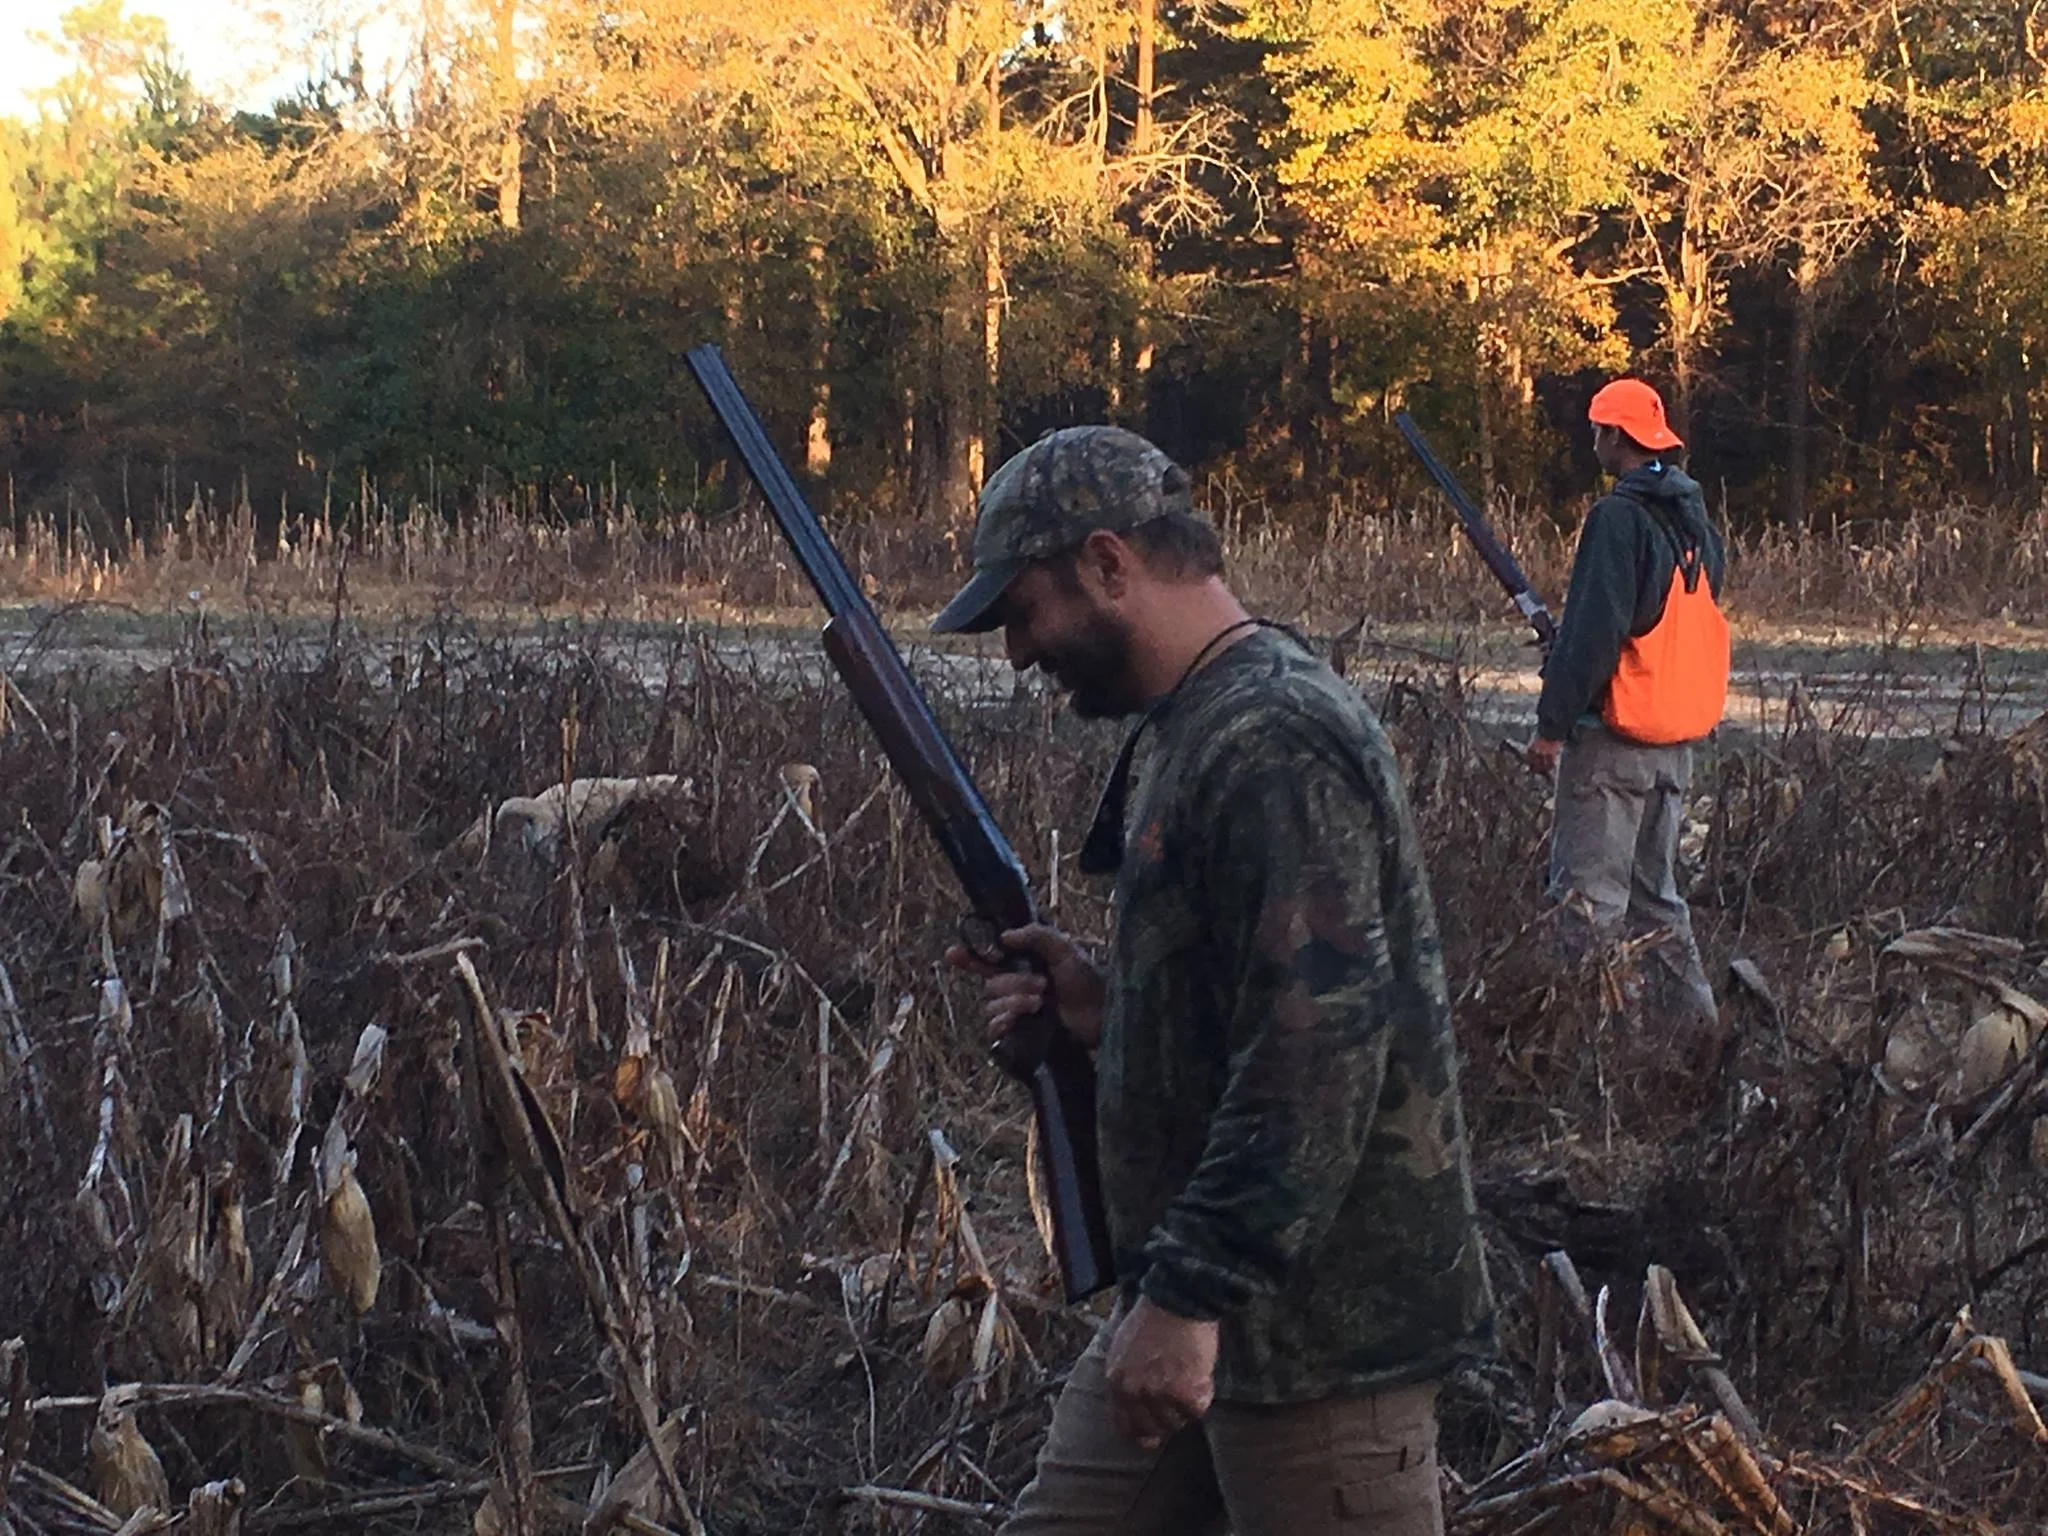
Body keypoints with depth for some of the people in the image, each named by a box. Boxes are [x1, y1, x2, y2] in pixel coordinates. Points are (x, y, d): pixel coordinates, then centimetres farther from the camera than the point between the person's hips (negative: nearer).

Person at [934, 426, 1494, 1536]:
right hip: (1197, 1294, 10)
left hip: (1320, 1320, -10)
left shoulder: (1273, 745, -20)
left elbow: (1317, 1048, -27)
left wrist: (1190, 1293, -26)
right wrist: (1103, 1012, 5)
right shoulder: (1201, 727, 13)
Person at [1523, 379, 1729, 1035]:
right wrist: (1567, 642, 27)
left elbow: (1594, 631, -19)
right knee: (1655, 889, 16)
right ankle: (1691, 1015, 16)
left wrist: (1553, 723, -14)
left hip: (1616, 732, -9)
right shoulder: (1695, 517, 12)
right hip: (1679, 734, 9)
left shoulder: (1619, 517, -15)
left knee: (1590, 891, -4)